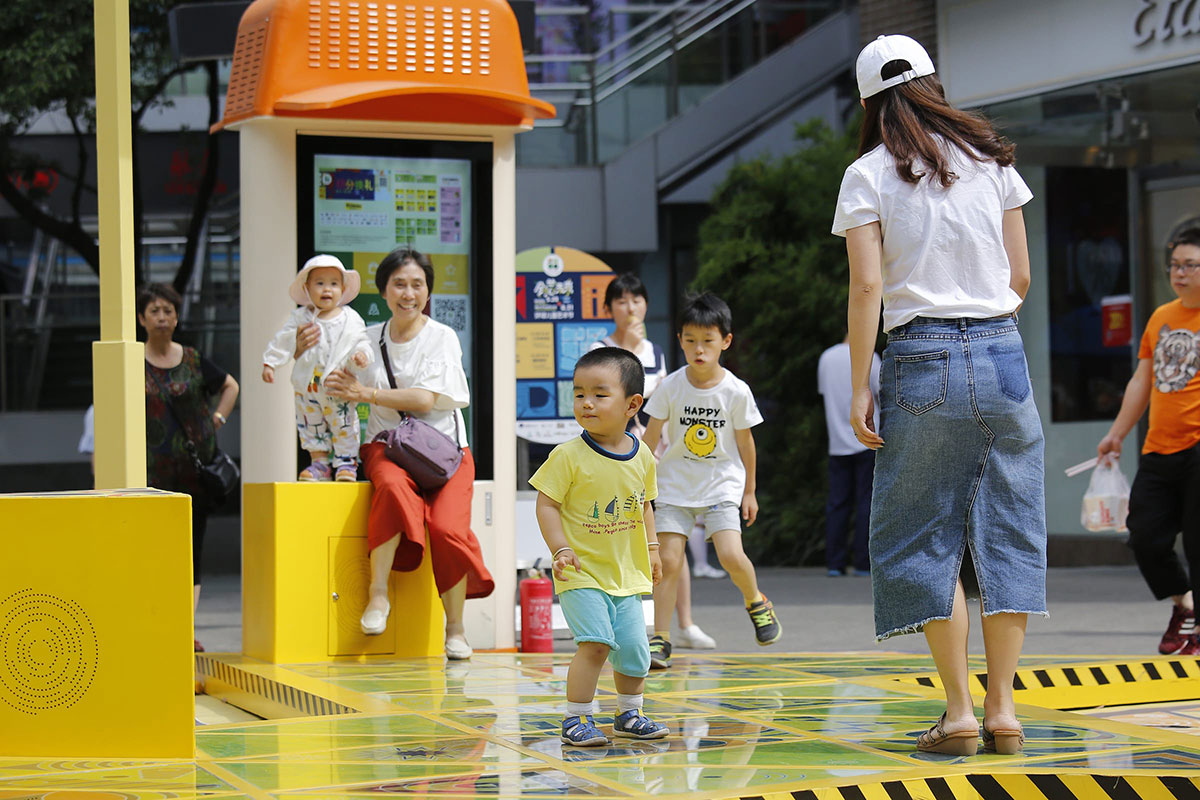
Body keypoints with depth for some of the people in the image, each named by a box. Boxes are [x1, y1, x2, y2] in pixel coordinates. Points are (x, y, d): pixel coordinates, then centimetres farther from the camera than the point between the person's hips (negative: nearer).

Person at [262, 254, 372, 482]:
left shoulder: (350, 319, 1)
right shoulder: (300, 318, 1)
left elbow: (361, 341, 4)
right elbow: (283, 341, 4)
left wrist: (361, 353, -17)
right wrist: (270, 363, -2)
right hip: (307, 384, 2)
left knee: (344, 425, -1)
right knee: (311, 425, 8)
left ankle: (346, 462, 10)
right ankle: (320, 462, 17)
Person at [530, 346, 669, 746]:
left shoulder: (641, 457, 3)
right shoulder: (569, 456, -12)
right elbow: (547, 504, -9)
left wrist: (651, 548, 13)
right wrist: (561, 549, -19)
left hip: (627, 574, 5)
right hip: (582, 572, -5)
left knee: (634, 647, 5)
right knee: (596, 642, -18)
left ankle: (629, 714, 27)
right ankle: (576, 720, -6)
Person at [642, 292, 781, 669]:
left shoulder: (736, 391, -9)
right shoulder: (671, 387, -9)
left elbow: (745, 442, 3)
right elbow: (651, 436, 2)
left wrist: (749, 490, 10)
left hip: (721, 484, -1)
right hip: (676, 483, 1)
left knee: (730, 555, -17)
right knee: (668, 560, -9)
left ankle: (756, 602, 14)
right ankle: (660, 641, 0)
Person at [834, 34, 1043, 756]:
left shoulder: (868, 176, 0)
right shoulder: (993, 162, 9)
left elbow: (868, 286, -8)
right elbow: (1021, 277, 10)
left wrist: (860, 388, -5)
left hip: (922, 359, -2)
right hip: (1002, 353, 3)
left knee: (928, 537, 5)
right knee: (1007, 530, 7)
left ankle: (960, 712, 2)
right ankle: (1003, 710, 5)